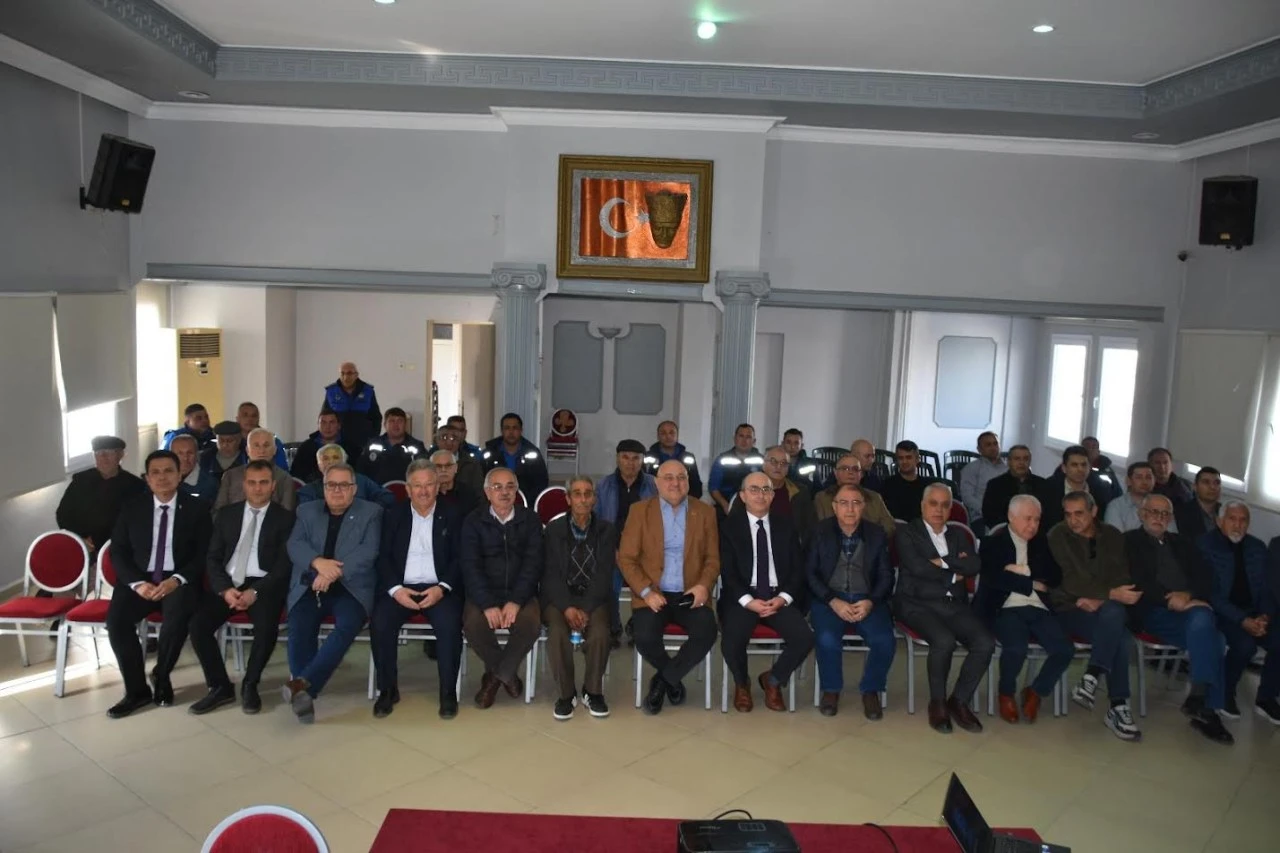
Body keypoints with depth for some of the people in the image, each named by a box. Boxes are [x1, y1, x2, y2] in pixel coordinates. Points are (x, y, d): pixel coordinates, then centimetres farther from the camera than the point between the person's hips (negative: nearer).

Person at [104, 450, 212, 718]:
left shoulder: (196, 508, 2)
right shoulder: (132, 507, 8)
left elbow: (203, 554, -2)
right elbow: (118, 552, 5)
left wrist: (177, 580, -18)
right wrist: (137, 583, -12)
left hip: (178, 581, -2)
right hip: (139, 580, 3)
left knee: (177, 615, -33)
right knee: (116, 618, -26)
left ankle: (162, 677, -6)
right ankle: (137, 689, -9)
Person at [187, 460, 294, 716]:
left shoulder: (285, 518, 3)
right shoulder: (226, 514, 13)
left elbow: (285, 565, -5)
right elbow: (213, 558, 8)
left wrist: (255, 591, -19)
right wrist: (225, 589, -11)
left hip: (264, 586, -3)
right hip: (228, 584, 3)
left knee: (267, 626, -32)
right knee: (198, 624, -23)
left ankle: (250, 685, -6)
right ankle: (220, 686, -4)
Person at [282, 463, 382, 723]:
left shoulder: (371, 512, 9)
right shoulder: (307, 511, 18)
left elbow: (369, 551, -5)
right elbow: (294, 545, 4)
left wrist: (334, 572, -19)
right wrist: (319, 562, -18)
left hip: (350, 587, -2)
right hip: (310, 586, 2)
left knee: (348, 625, -32)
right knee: (299, 625, -27)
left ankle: (303, 683, -36)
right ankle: (304, 693, -25)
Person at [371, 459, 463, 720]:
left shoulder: (452, 517, 8)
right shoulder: (393, 515, 11)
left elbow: (459, 559, 2)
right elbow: (383, 557, 4)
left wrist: (442, 588, -15)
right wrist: (396, 589, -13)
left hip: (438, 588, -1)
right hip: (400, 588, 1)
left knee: (450, 625, -30)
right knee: (380, 623, -27)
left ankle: (448, 692, -14)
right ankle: (388, 689, -8)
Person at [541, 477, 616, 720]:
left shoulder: (607, 530, 4)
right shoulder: (554, 529, 4)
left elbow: (604, 574, -4)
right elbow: (550, 574, -3)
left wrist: (585, 608, -18)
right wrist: (567, 607, -18)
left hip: (594, 598, 0)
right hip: (560, 597, 0)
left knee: (599, 634, -30)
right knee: (558, 633, -31)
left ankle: (593, 691, -5)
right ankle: (566, 693, -8)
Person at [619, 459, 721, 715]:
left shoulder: (705, 512, 8)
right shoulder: (640, 511, 3)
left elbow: (712, 558, 8)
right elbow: (626, 558, -1)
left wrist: (704, 585, -12)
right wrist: (646, 591, -14)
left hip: (690, 594, 1)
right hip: (653, 594, -1)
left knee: (706, 634, -27)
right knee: (645, 639, -28)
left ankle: (663, 680, 0)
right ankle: (673, 679, 8)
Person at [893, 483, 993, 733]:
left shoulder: (957, 535, 21)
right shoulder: (907, 533, 6)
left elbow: (974, 566, 4)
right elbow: (918, 567, -11)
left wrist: (943, 562, -6)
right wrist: (952, 575, 1)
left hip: (954, 605, 5)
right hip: (919, 604, -5)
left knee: (986, 643, -21)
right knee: (944, 641, -33)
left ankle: (959, 701, -2)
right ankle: (937, 702, -8)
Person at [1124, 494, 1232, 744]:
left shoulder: (1183, 544, 26)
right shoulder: (1130, 541, 11)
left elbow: (1206, 579, 13)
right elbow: (1138, 582, -3)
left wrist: (1188, 595, -10)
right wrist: (1170, 599, -18)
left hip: (1192, 607, 4)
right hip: (1154, 612, -4)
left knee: (1202, 622, -34)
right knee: (1210, 638, -31)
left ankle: (1200, 699, -32)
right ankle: (1206, 706, -28)